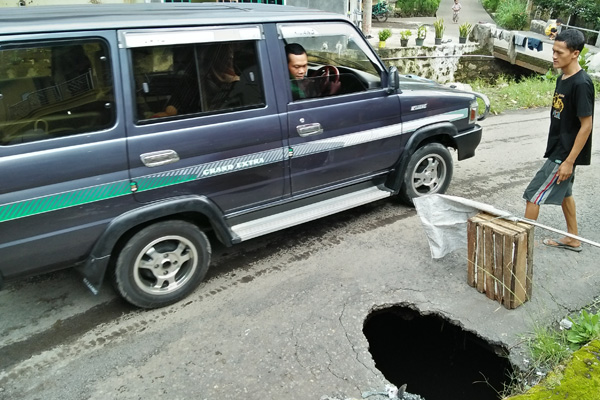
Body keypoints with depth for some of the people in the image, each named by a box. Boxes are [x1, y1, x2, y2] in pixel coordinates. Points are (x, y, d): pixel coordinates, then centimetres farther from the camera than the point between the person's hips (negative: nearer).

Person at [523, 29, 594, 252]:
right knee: (564, 192, 21)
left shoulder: (581, 84, -22)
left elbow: (586, 125, -21)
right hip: (558, 149, 10)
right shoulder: (563, 78, 5)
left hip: (565, 154, -10)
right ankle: (573, 239, 37)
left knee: (533, 195, -6)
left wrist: (569, 161, -21)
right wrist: (565, 158, 18)